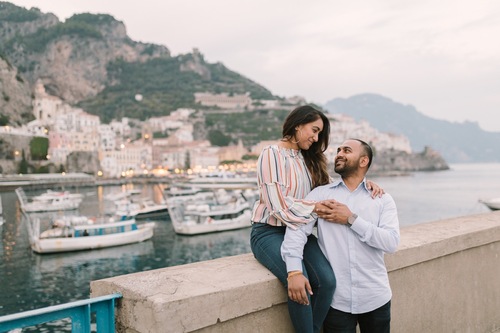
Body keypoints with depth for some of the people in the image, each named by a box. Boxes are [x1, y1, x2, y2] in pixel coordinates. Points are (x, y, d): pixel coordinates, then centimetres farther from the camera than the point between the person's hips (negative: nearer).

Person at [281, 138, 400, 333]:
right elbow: (297, 229, -11)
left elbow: (391, 242, -10)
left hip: (375, 298, 1)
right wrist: (294, 271, -25)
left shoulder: (383, 199, 3)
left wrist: (351, 219, -14)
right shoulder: (320, 193, 2)